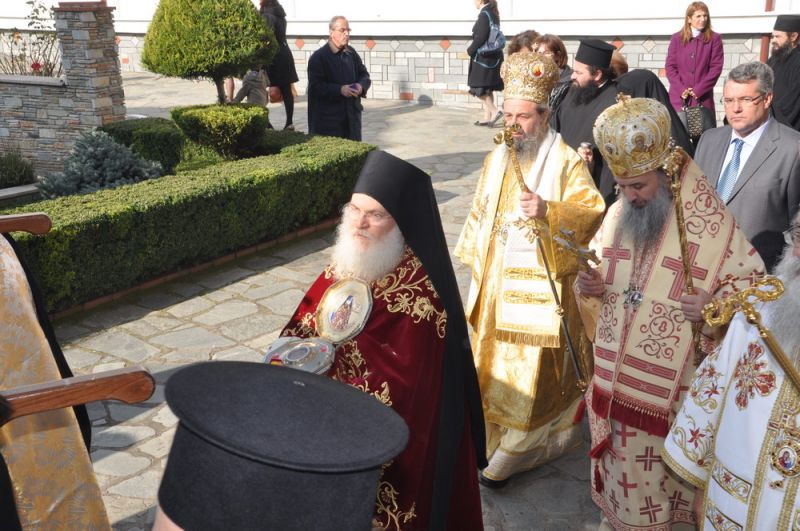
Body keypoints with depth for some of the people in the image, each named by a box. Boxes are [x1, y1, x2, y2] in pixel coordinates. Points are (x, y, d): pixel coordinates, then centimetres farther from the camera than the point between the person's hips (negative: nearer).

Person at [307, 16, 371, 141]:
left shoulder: (351, 53, 10)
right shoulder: (318, 57, -8)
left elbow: (364, 74, 17)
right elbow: (316, 86, -14)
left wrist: (361, 86, -6)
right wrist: (340, 90, -23)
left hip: (352, 114, 6)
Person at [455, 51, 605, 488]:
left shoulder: (566, 161, -10)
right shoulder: (497, 159, 9)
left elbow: (593, 211, -16)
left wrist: (548, 211, -31)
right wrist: (476, 262, 15)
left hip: (541, 283, -6)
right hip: (497, 279, 6)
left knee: (531, 367, 0)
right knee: (496, 358, 14)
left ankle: (513, 452, 13)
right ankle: (495, 434, 31)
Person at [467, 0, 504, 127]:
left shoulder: (484, 14, -15)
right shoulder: (492, 13, 12)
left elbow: (481, 37, -22)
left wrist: (470, 50, -9)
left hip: (483, 57, -9)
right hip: (493, 56, 9)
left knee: (478, 88, -2)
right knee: (487, 89, 13)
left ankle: (494, 111, -10)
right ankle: (487, 117, 17)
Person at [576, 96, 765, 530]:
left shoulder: (710, 224, -15)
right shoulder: (618, 214, 1)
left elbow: (751, 280, -7)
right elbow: (596, 263, 15)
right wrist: (587, 282, -8)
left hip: (671, 384, -4)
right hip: (615, 375, 5)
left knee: (661, 463, 11)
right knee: (620, 457, 20)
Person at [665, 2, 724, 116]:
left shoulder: (714, 38, 6)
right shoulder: (677, 38, 10)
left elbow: (716, 67, -1)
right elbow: (670, 66, 4)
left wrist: (698, 90, -11)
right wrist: (682, 89, -9)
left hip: (703, 97, -1)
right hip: (678, 96, 1)